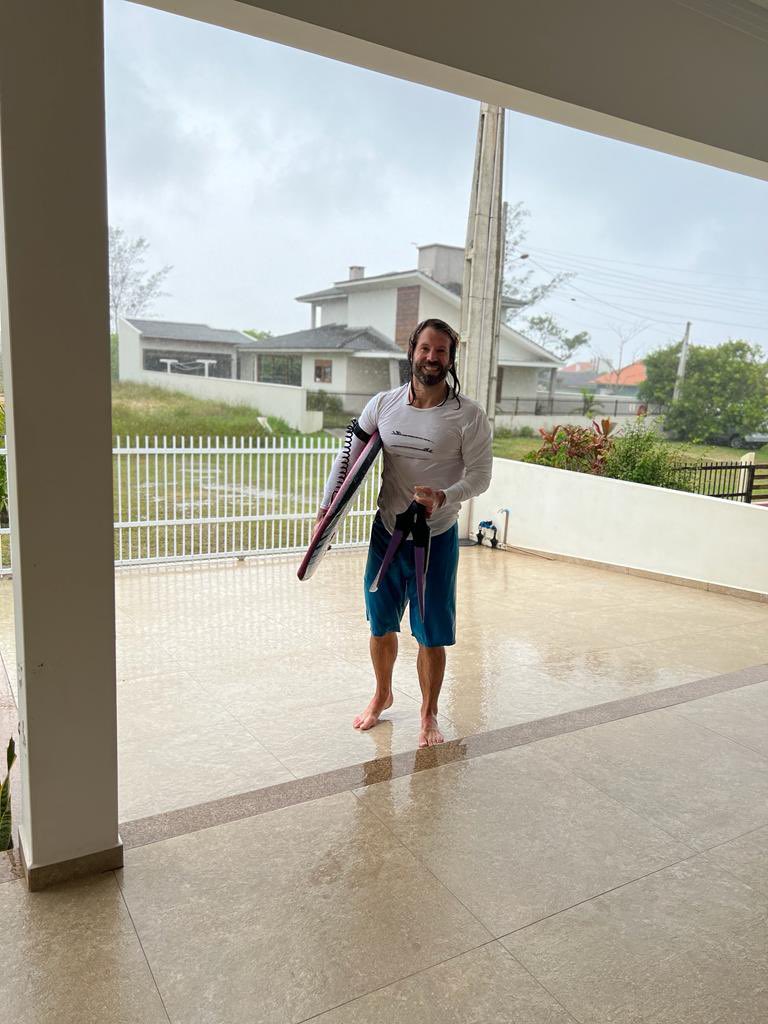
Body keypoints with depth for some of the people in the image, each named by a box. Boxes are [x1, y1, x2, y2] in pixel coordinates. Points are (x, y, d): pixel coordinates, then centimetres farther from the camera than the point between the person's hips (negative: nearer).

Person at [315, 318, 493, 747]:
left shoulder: (469, 416, -11)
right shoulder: (383, 404, -1)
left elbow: (479, 475, -10)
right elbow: (350, 456, 7)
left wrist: (442, 497, -29)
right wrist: (327, 508, 1)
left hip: (436, 538, -3)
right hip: (386, 532, 3)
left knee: (432, 636, 5)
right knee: (381, 626, 16)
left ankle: (429, 715, 28)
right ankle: (382, 695, 42)